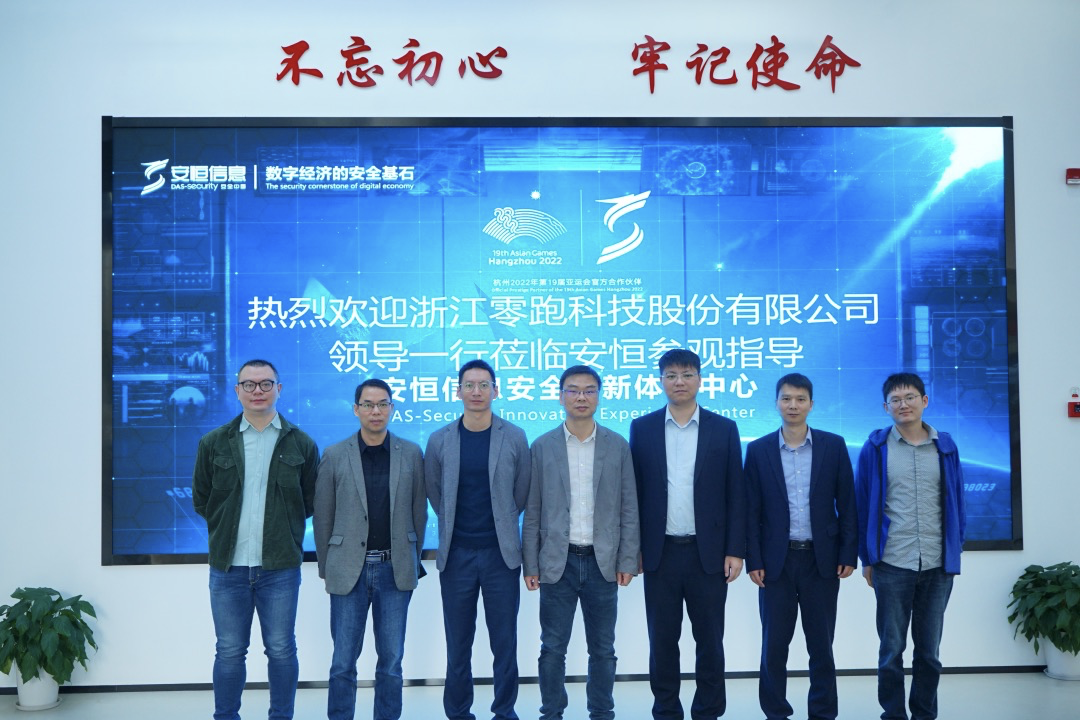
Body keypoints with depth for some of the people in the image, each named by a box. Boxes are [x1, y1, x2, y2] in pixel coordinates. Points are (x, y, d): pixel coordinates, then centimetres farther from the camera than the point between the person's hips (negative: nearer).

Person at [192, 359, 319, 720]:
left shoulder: (302, 444, 1)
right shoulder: (213, 443, 3)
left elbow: (311, 500, 8)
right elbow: (201, 499, 11)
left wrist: (281, 526, 4)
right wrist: (229, 528, 7)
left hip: (280, 567, -1)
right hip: (228, 567, 1)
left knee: (281, 650, 8)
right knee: (229, 651, 10)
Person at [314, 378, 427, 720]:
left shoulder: (411, 454, 3)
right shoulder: (334, 455, 1)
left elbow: (419, 512, 7)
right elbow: (323, 517, 4)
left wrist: (413, 562, 7)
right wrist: (326, 568, 5)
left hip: (395, 570, 1)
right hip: (349, 570, -1)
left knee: (391, 661, 7)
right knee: (343, 662, 4)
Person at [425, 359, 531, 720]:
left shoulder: (515, 437, -2)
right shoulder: (439, 440, 1)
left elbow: (522, 491, 8)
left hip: (501, 553, -1)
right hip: (456, 554, 1)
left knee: (504, 642, 5)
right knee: (458, 644, 8)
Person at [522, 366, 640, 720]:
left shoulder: (618, 446, 3)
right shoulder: (542, 446, 2)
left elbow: (629, 509, 3)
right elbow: (532, 512, 2)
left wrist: (627, 561, -3)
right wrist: (530, 564, -2)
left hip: (603, 563, 1)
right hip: (557, 562, 0)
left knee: (602, 648, 9)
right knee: (553, 647, 5)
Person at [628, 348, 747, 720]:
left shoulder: (724, 429, 2)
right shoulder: (642, 428, 4)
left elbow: (736, 494, 1)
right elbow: (634, 491, 4)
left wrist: (735, 550, -4)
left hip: (709, 553, 0)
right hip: (660, 552, 1)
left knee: (709, 638, 7)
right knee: (662, 640, 8)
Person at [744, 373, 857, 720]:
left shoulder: (834, 446, 1)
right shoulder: (758, 450, 1)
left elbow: (847, 503, 2)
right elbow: (752, 511, 0)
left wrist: (848, 554, -3)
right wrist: (754, 561, -4)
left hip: (822, 559, 0)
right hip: (776, 561, 0)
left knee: (821, 645, 9)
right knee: (774, 645, 6)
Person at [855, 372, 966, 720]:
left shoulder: (945, 447, 5)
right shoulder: (876, 449, -1)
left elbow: (956, 503, 10)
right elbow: (863, 505, 1)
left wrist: (955, 551, 6)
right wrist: (866, 558, -1)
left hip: (938, 564, 2)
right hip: (892, 564, -2)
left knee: (929, 649, 10)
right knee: (892, 649, 5)